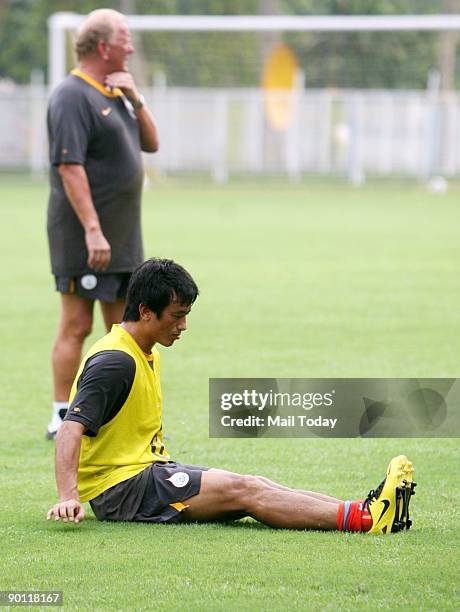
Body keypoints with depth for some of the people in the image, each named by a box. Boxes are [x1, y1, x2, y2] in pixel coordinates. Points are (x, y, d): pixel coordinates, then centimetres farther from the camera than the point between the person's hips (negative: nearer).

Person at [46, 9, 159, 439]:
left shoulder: (115, 93, 15)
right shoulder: (73, 96, -14)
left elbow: (151, 143, 16)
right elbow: (69, 166, -21)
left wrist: (134, 100, 0)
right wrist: (92, 230, -26)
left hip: (123, 238, 9)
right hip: (85, 239, -9)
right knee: (76, 327, -6)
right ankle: (62, 420, -2)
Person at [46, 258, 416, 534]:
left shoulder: (147, 355, 16)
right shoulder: (115, 362, -17)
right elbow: (70, 431, -27)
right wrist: (68, 498, -39)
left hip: (149, 471, 10)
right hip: (120, 487, -10)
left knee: (254, 486, -8)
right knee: (241, 490, -21)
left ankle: (370, 512, -21)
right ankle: (365, 518, -30)